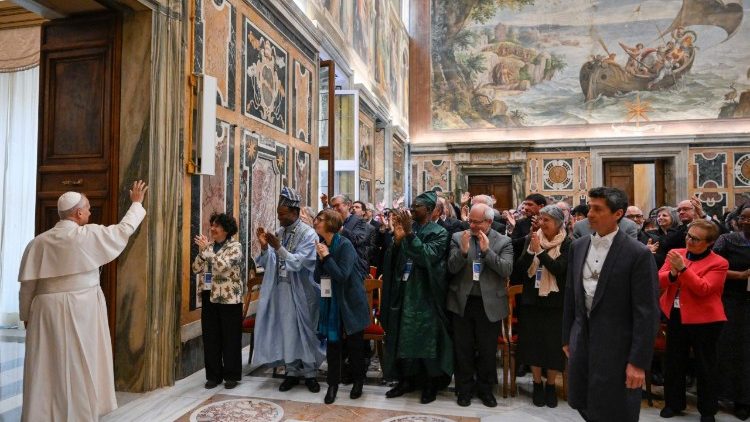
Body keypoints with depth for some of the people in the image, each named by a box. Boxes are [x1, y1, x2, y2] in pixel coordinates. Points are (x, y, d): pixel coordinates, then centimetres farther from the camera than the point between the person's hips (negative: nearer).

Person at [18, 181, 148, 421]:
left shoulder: (39, 241, 1)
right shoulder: (89, 235, -10)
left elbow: (27, 284, 4)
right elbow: (124, 229, 4)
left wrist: (26, 316, 16)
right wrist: (136, 203, 19)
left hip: (47, 310, 3)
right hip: (82, 309, -3)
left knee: (47, 369, 11)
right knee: (81, 367, 9)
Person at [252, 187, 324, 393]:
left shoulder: (308, 233, -10)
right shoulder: (279, 233, 6)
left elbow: (297, 262, -19)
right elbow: (265, 263, 5)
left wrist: (278, 247, -28)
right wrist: (264, 246, -12)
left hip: (302, 291, -5)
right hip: (281, 290, 5)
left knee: (306, 331, 6)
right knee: (286, 331, 10)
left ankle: (310, 373, 20)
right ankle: (292, 372, 24)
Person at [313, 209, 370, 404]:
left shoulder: (345, 245, -17)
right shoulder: (322, 244, 2)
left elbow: (342, 275, -23)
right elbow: (320, 276, 5)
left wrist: (326, 257, -22)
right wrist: (320, 260, -12)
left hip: (350, 301, -5)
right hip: (331, 301, 5)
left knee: (354, 343, 8)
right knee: (332, 342, 7)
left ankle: (358, 381, 28)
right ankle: (333, 383, 20)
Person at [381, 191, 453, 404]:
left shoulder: (439, 233, -5)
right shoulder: (407, 228, 8)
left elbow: (427, 256, -22)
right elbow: (394, 261, 1)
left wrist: (409, 233, -26)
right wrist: (397, 238, -16)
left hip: (426, 294, -5)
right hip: (404, 292, 5)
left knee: (427, 339, 4)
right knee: (404, 337, 11)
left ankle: (430, 384, 20)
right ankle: (406, 380, 26)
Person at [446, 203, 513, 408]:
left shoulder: (503, 242, -2)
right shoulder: (458, 238, -1)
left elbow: (506, 270, -13)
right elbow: (452, 268, -9)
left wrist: (487, 250, -22)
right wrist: (463, 250, -26)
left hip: (489, 304, 0)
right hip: (462, 302, 1)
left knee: (487, 350, 13)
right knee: (463, 349, 12)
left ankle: (485, 389, 32)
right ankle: (465, 388, 29)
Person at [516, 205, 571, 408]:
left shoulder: (567, 244, -7)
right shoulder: (531, 238, 1)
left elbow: (559, 268, -19)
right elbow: (520, 266, -6)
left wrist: (539, 250, -24)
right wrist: (531, 249, -21)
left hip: (555, 302, -2)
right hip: (533, 300, 2)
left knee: (554, 344, 5)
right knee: (533, 343, 8)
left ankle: (551, 386, 25)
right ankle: (537, 384, 25)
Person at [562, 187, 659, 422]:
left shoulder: (638, 253, -14)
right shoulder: (578, 246, 4)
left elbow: (647, 313, -14)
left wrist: (638, 361, -14)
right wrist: (567, 338, 13)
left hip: (616, 347, -5)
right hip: (581, 342, 5)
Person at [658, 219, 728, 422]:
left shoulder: (718, 263, -9)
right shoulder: (675, 253, 4)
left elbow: (703, 289, -21)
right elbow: (660, 280, -2)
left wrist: (683, 268, -27)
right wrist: (672, 274, -22)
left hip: (703, 320, -4)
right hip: (675, 317, 4)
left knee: (705, 367, 10)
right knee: (674, 363, 15)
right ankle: (673, 403, 31)